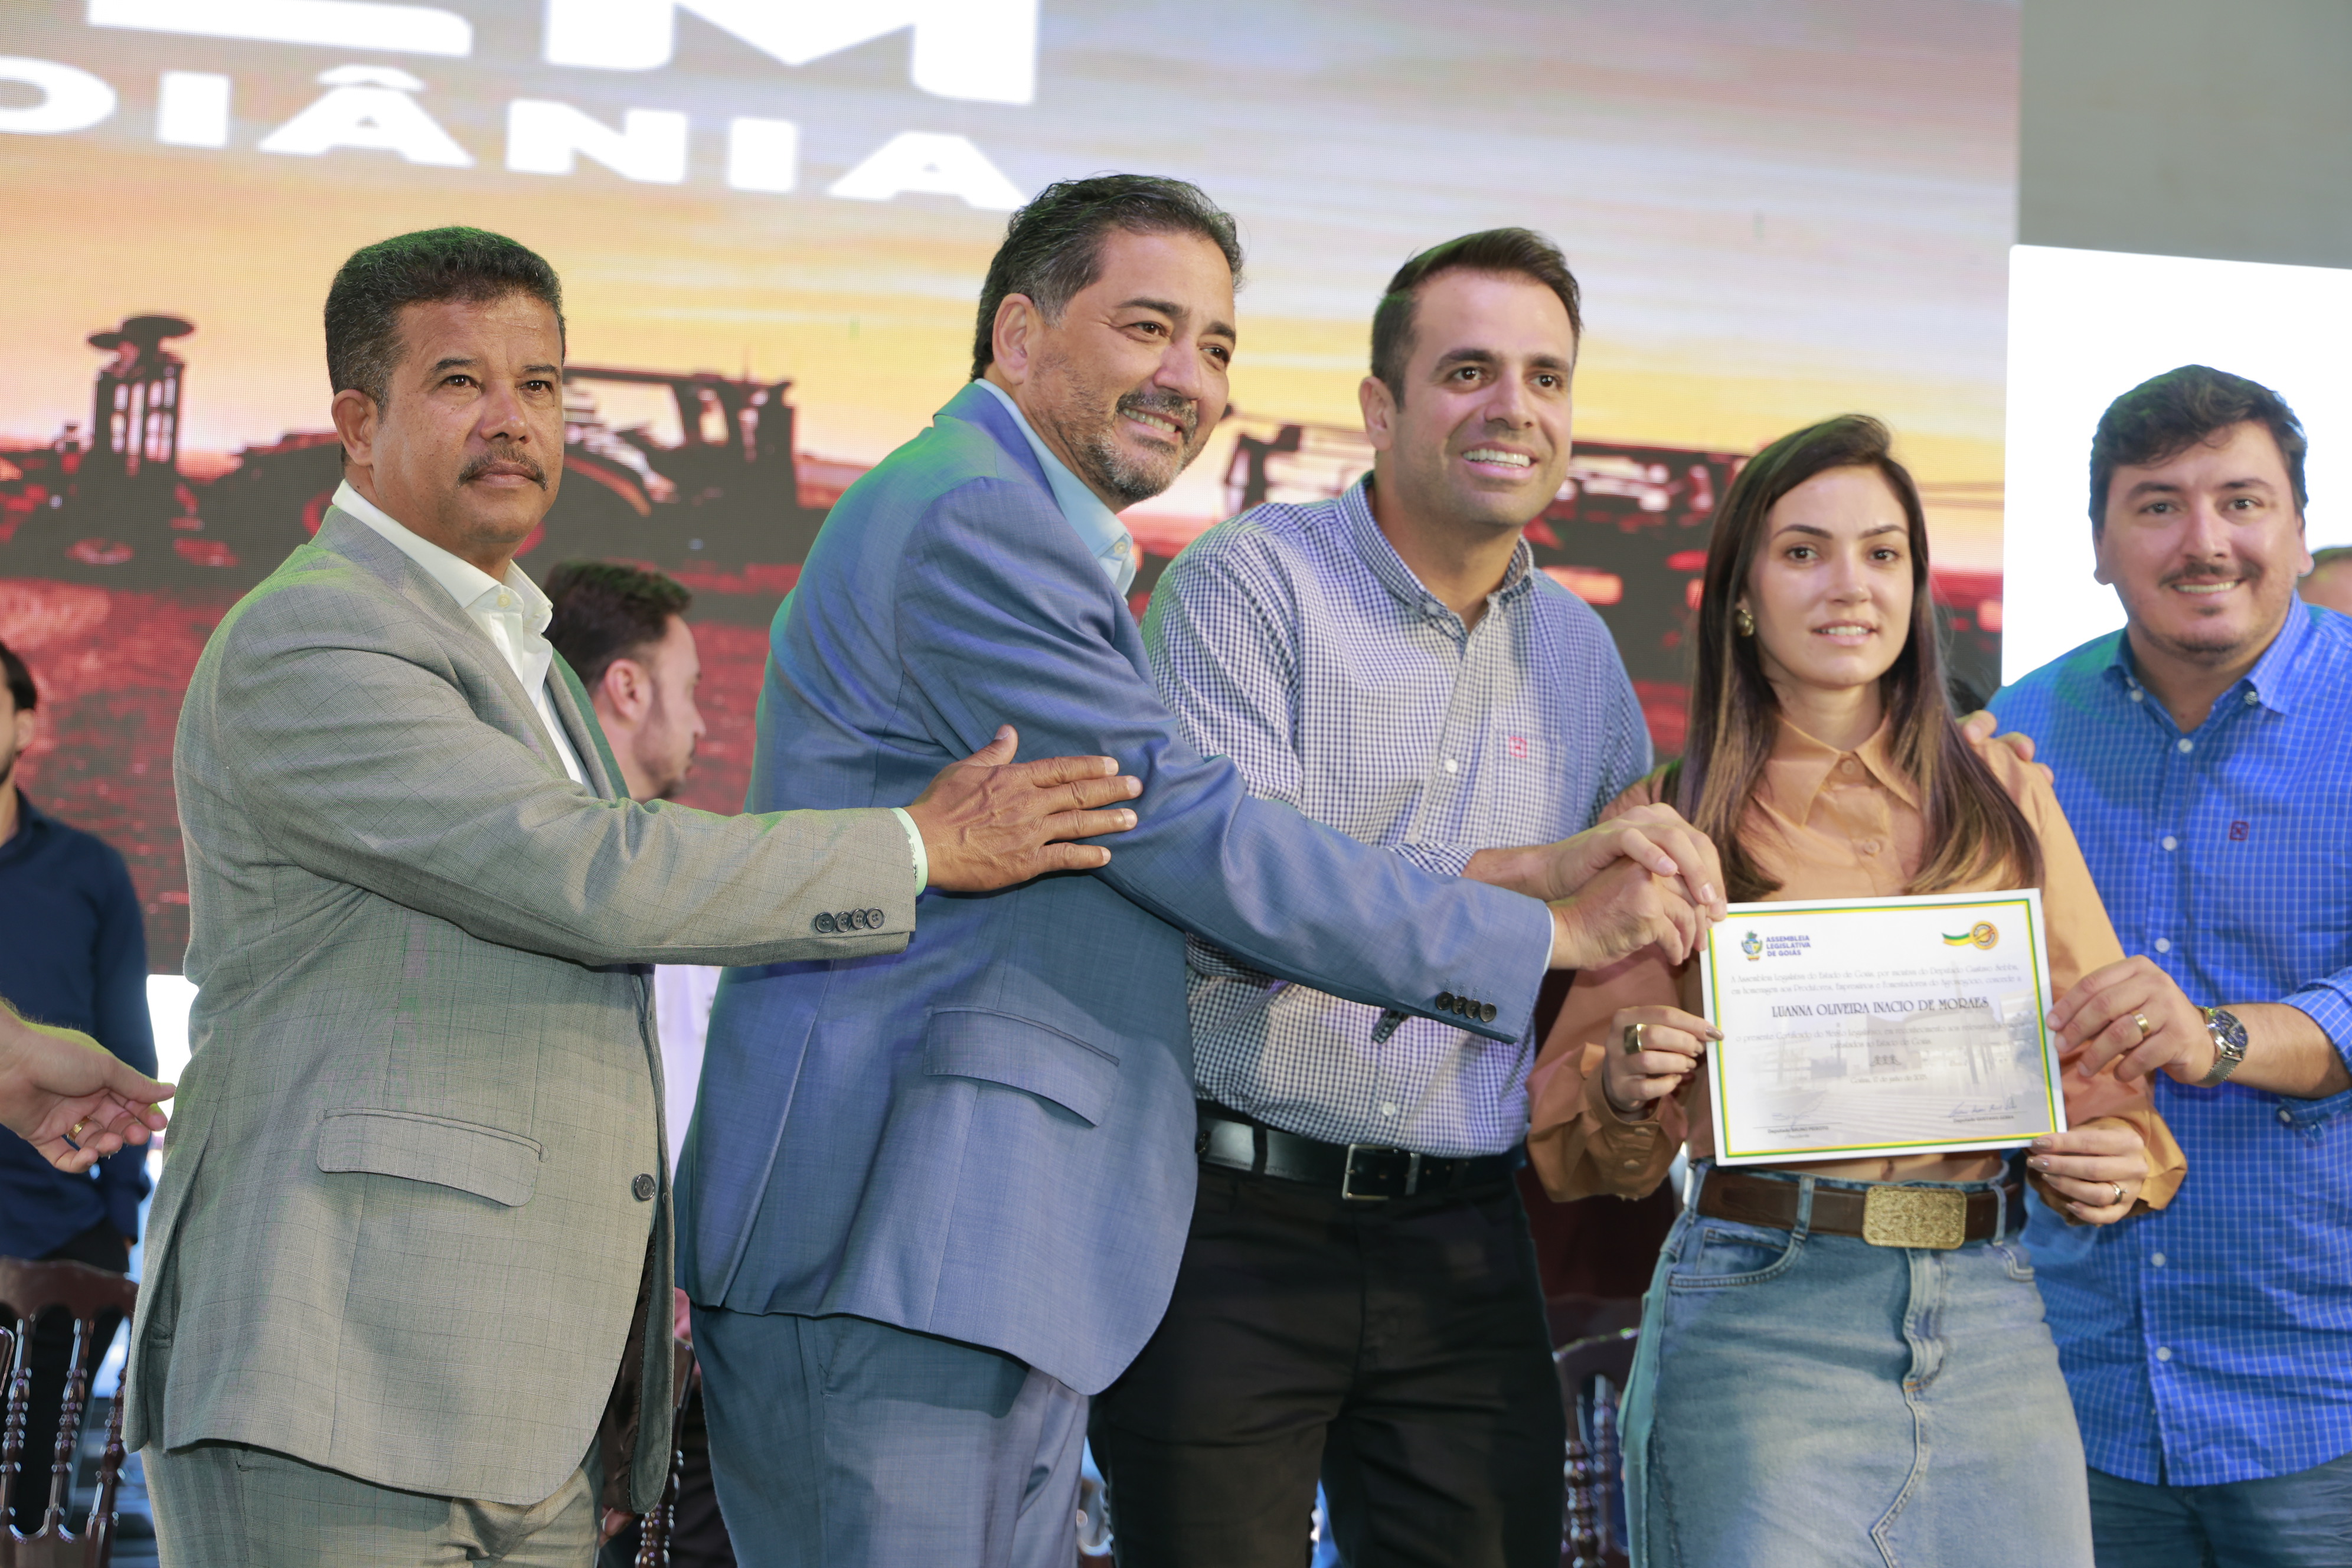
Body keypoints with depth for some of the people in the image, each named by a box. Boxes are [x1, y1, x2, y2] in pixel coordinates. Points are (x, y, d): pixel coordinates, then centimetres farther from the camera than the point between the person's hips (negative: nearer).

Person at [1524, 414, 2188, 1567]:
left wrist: (2119, 1159, -5)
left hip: (1991, 1316, 3)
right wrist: (1626, 1086, -14)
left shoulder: (2005, 799, 13)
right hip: (1760, 1312, -2)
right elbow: (1572, 1142, 8)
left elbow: (2099, 1045, 15)